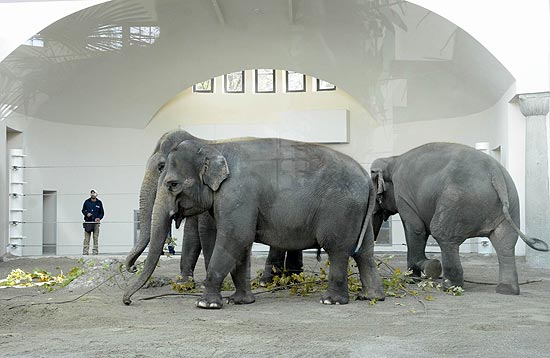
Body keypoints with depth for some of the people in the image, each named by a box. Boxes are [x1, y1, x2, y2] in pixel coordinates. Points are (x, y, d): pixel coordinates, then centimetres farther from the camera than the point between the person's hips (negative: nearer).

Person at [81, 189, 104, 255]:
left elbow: (102, 213, 12)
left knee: (96, 238, 0)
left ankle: (95, 252, 4)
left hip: (96, 222, 0)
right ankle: (85, 252, -2)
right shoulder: (87, 202, 7)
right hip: (87, 222, 0)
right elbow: (83, 210, 16)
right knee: (86, 238, -3)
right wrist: (86, 214, -5)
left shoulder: (99, 203, 7)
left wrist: (99, 218, -7)